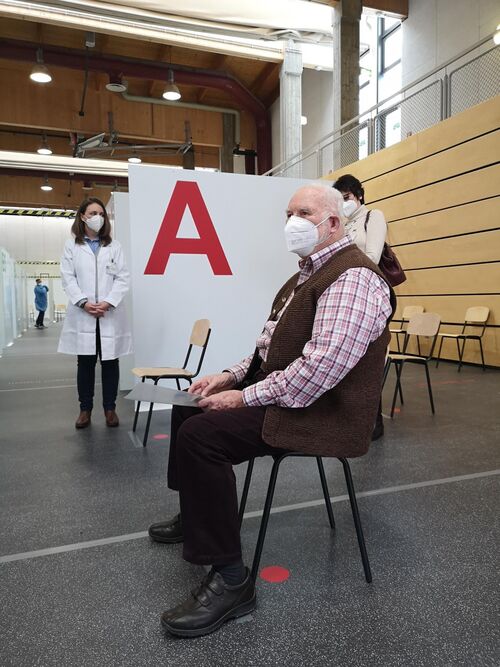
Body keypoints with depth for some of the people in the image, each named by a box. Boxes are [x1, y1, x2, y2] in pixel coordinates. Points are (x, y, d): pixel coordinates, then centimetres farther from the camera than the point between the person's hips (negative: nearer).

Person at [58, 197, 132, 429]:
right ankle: (85, 409, 15)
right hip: (82, 314, 0)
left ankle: (110, 408, 14)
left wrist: (108, 302, -11)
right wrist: (84, 302, -12)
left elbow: (122, 278, 2)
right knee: (85, 363, 5)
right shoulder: (71, 246, 10)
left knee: (110, 362, 4)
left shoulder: (114, 246, 10)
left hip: (110, 314, 0)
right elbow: (68, 279, 2)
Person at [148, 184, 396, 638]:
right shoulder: (309, 273, 16)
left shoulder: (353, 276, -17)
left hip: (320, 409, -10)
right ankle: (196, 516, 33)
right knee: (189, 408, 15)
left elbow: (324, 363, -29)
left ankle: (230, 580, -11)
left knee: (201, 434, -25)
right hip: (278, 390, 11)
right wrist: (231, 377, 6)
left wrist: (246, 397, -23)